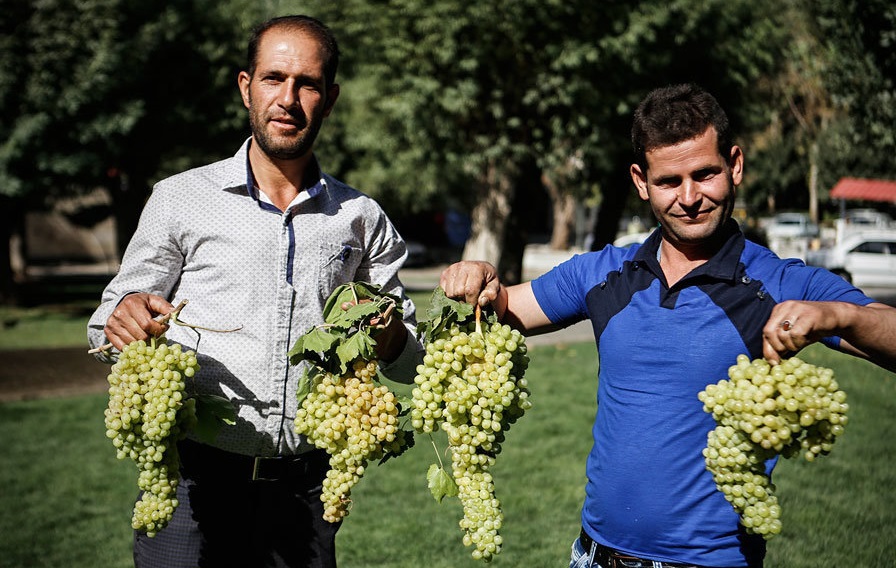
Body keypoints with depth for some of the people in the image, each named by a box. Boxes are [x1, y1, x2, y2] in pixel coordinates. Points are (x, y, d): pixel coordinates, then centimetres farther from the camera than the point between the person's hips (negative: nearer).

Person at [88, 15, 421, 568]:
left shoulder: (362, 219, 6)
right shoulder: (180, 199, 1)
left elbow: (411, 362, 11)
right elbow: (109, 323, 6)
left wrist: (387, 335, -11)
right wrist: (123, 322, -17)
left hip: (305, 487, 2)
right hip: (192, 480, -2)